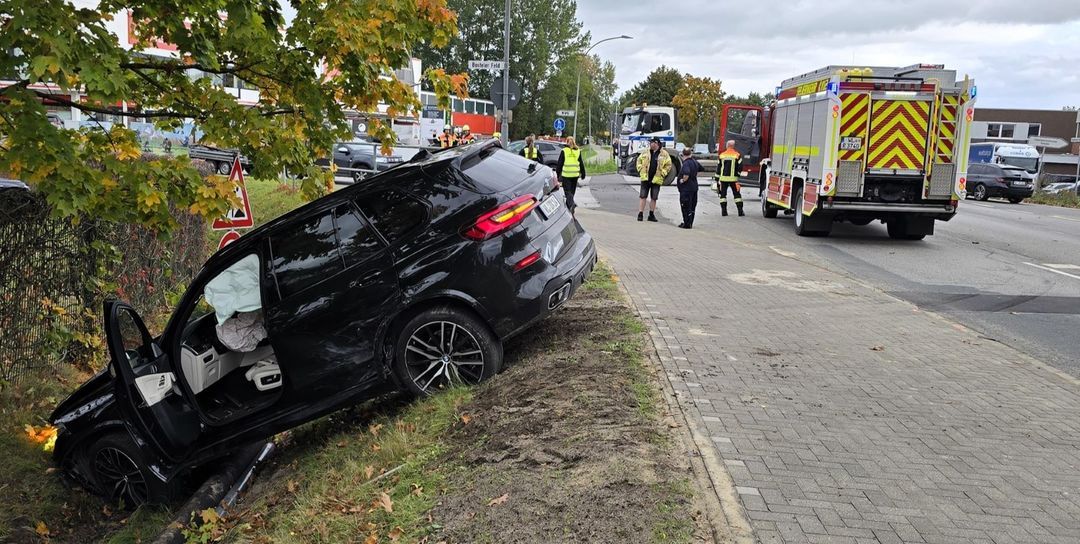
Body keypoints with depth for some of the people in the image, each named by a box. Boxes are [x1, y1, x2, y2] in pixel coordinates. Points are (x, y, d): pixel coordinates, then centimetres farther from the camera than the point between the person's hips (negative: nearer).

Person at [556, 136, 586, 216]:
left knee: (567, 191, -2)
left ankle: (571, 203, -27)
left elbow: (559, 164, -2)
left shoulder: (564, 151, -4)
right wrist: (582, 174, 18)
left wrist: (558, 174, 7)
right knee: (572, 191, 16)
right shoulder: (578, 151, 6)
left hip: (566, 175, -4)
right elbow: (581, 164, 11)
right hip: (575, 175, 4)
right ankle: (568, 207, 27)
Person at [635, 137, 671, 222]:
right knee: (643, 197, 0)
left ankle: (651, 215, 16)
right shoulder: (646, 152, 7)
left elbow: (668, 165, 0)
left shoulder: (664, 154, -2)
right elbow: (639, 160, 17)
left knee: (654, 198, 6)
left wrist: (662, 173, -7)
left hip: (656, 179, -1)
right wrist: (640, 169, 5)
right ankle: (640, 214, 1)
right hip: (645, 178, 2)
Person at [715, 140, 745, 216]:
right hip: (733, 179, -2)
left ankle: (724, 211, 4)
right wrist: (737, 175, 8)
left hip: (723, 178, 2)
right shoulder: (737, 155, -2)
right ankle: (740, 211, 1)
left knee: (723, 194, 9)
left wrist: (717, 179, 13)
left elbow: (718, 168, 8)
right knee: (737, 194, 4)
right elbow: (740, 166, -7)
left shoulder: (722, 155, 6)